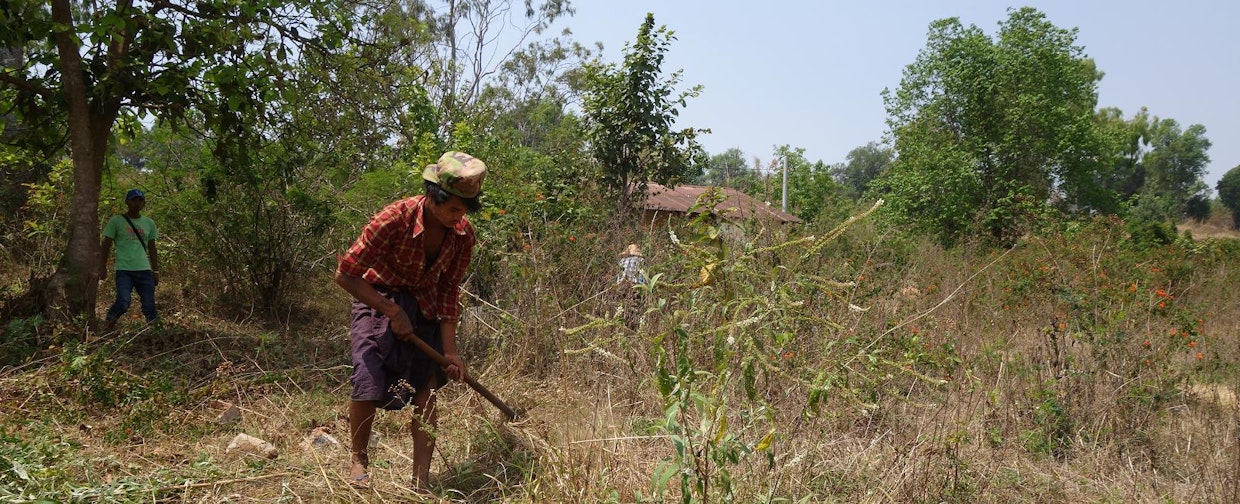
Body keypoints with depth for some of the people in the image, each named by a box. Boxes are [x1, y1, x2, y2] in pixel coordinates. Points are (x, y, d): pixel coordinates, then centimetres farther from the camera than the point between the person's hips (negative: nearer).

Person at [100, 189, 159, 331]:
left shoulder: (149, 223, 14)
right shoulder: (116, 221, 4)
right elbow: (106, 245, 5)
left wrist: (156, 271, 14)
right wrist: (102, 266, -2)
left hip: (144, 271, 3)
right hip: (124, 271, -3)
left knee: (149, 306, 1)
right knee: (123, 303, -18)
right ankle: (106, 329, -1)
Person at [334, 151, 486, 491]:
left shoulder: (463, 234, -14)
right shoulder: (393, 220, -29)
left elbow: (449, 292, -3)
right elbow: (345, 274, -21)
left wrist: (450, 349, -7)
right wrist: (392, 311, -22)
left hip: (425, 307, 4)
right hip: (378, 299, -4)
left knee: (426, 388, -2)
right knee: (368, 383, -16)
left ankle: (421, 482, 6)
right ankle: (359, 459, 11)